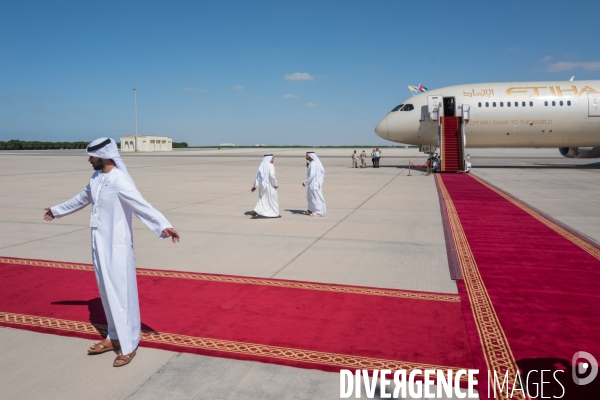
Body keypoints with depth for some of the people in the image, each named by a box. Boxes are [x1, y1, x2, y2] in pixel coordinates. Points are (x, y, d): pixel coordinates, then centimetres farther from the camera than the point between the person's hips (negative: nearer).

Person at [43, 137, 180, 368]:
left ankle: (128, 345, 12)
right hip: (100, 244, 9)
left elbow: (142, 206, -32)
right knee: (107, 292, 17)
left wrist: (163, 226, -48)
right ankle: (115, 337, 32)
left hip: (117, 246, -9)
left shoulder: (120, 181, -19)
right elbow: (82, 199, 27)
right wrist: (57, 210, 43)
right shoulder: (96, 178, 8)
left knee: (121, 294, -1)